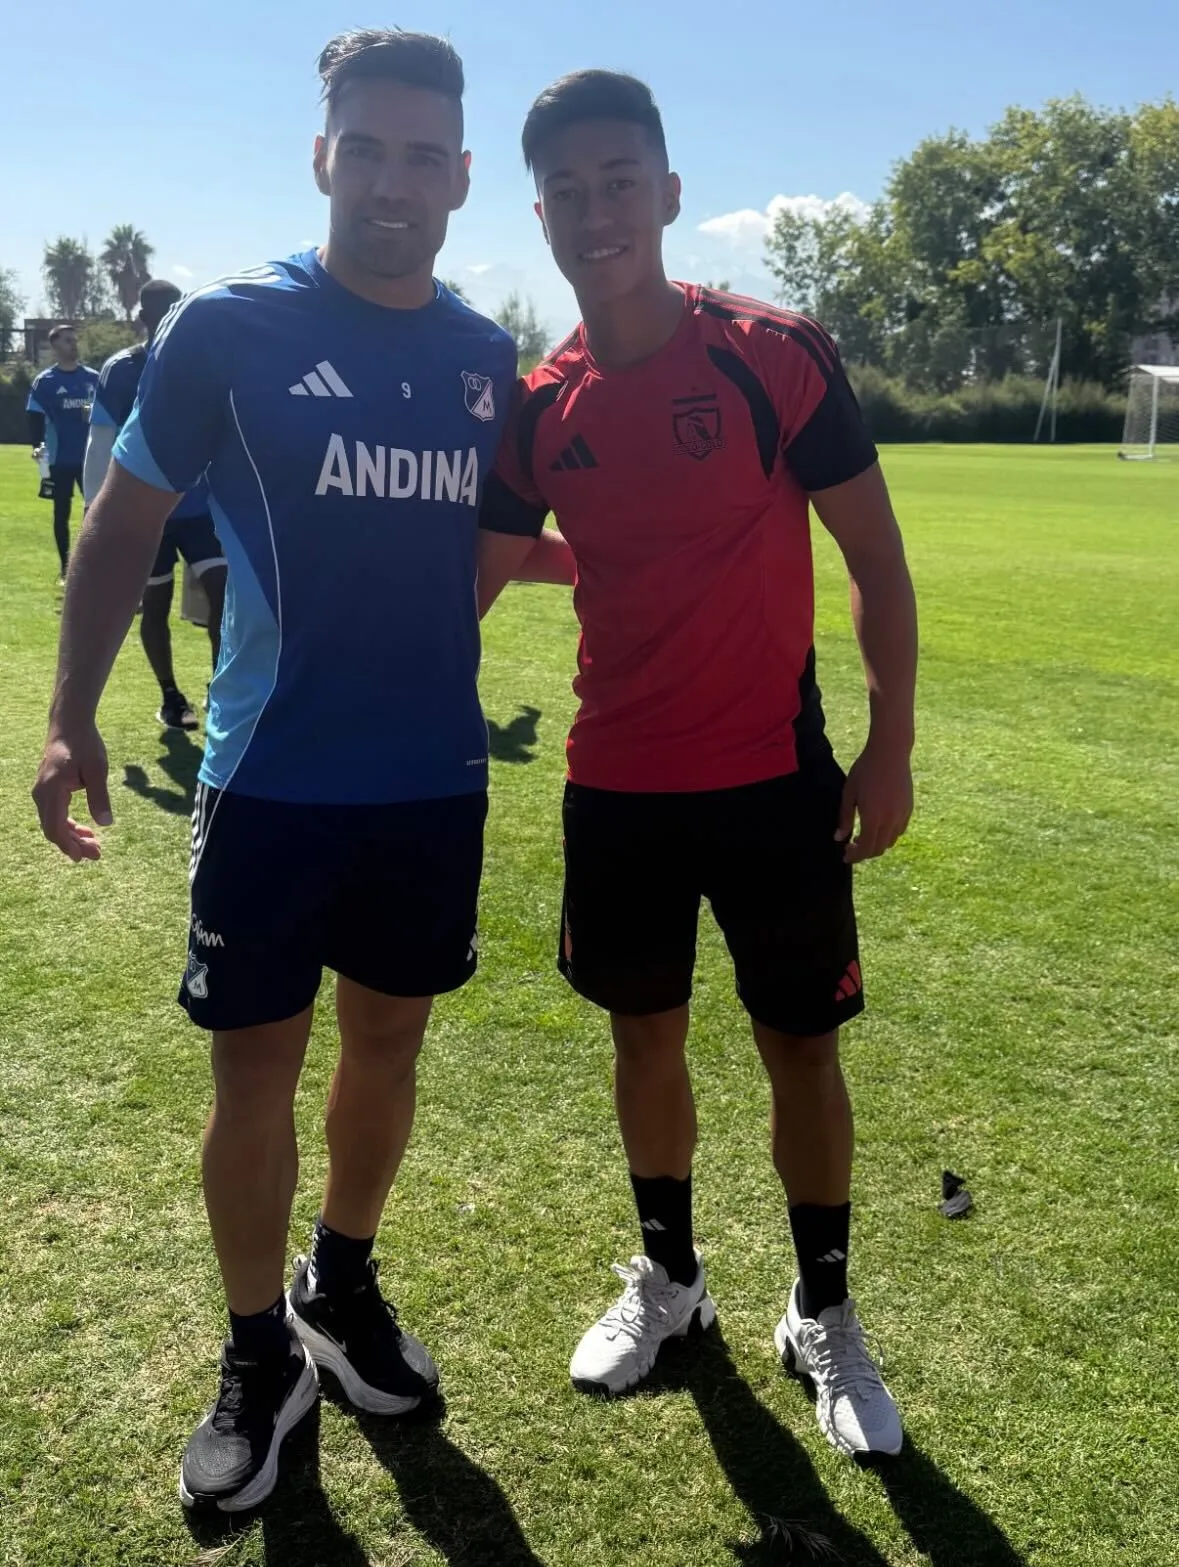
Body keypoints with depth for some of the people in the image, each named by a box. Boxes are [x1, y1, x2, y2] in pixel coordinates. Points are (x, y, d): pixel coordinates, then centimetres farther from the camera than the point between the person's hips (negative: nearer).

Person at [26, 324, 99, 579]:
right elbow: (35, 417, -5)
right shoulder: (44, 381, -1)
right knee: (62, 513, 5)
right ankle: (66, 569, 13)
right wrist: (37, 445, -21)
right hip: (60, 459, -2)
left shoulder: (94, 378, 7)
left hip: (91, 457, 2)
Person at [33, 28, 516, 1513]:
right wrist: (70, 716, -8)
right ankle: (258, 1355, 25)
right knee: (256, 1063, 3)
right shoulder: (227, 324, -6)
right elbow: (125, 523, -1)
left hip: (436, 780, 4)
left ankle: (342, 1288, 38)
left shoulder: (486, 356, 5)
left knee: (388, 1041, 14)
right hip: (271, 776, -3)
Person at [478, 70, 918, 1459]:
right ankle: (668, 1279, 38)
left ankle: (822, 1315, 30)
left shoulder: (778, 355, -9)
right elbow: (480, 578, 8)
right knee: (645, 1034, 15)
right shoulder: (538, 408, 1)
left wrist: (890, 744, -9)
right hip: (615, 787, 3)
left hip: (774, 778, -3)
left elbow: (876, 556, -5)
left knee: (802, 1045, 8)